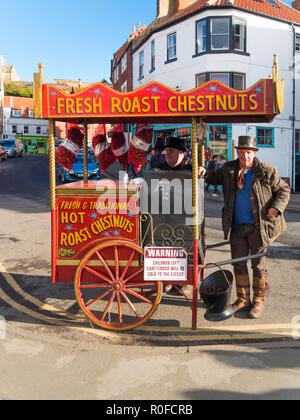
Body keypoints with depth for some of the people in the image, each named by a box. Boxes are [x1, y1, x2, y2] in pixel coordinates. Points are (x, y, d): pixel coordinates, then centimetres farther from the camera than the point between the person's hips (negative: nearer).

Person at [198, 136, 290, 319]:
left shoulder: (267, 171, -3)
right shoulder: (229, 170, 7)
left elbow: (284, 189, 5)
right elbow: (215, 178, 23)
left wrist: (276, 207, -10)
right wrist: (205, 173, 1)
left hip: (258, 227, -3)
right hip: (237, 226, 4)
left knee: (259, 265, 6)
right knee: (238, 263, 9)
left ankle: (259, 302, 22)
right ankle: (243, 300, 25)